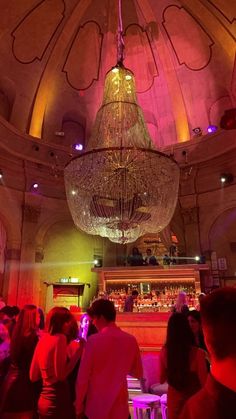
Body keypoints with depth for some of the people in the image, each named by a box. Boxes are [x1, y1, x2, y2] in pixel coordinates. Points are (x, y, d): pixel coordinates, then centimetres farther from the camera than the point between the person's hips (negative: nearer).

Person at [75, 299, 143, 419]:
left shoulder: (93, 340, -16)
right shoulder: (131, 340, -6)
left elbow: (83, 377, -12)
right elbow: (138, 373, 7)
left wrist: (79, 406, 2)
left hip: (96, 407, -2)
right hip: (120, 407, 3)